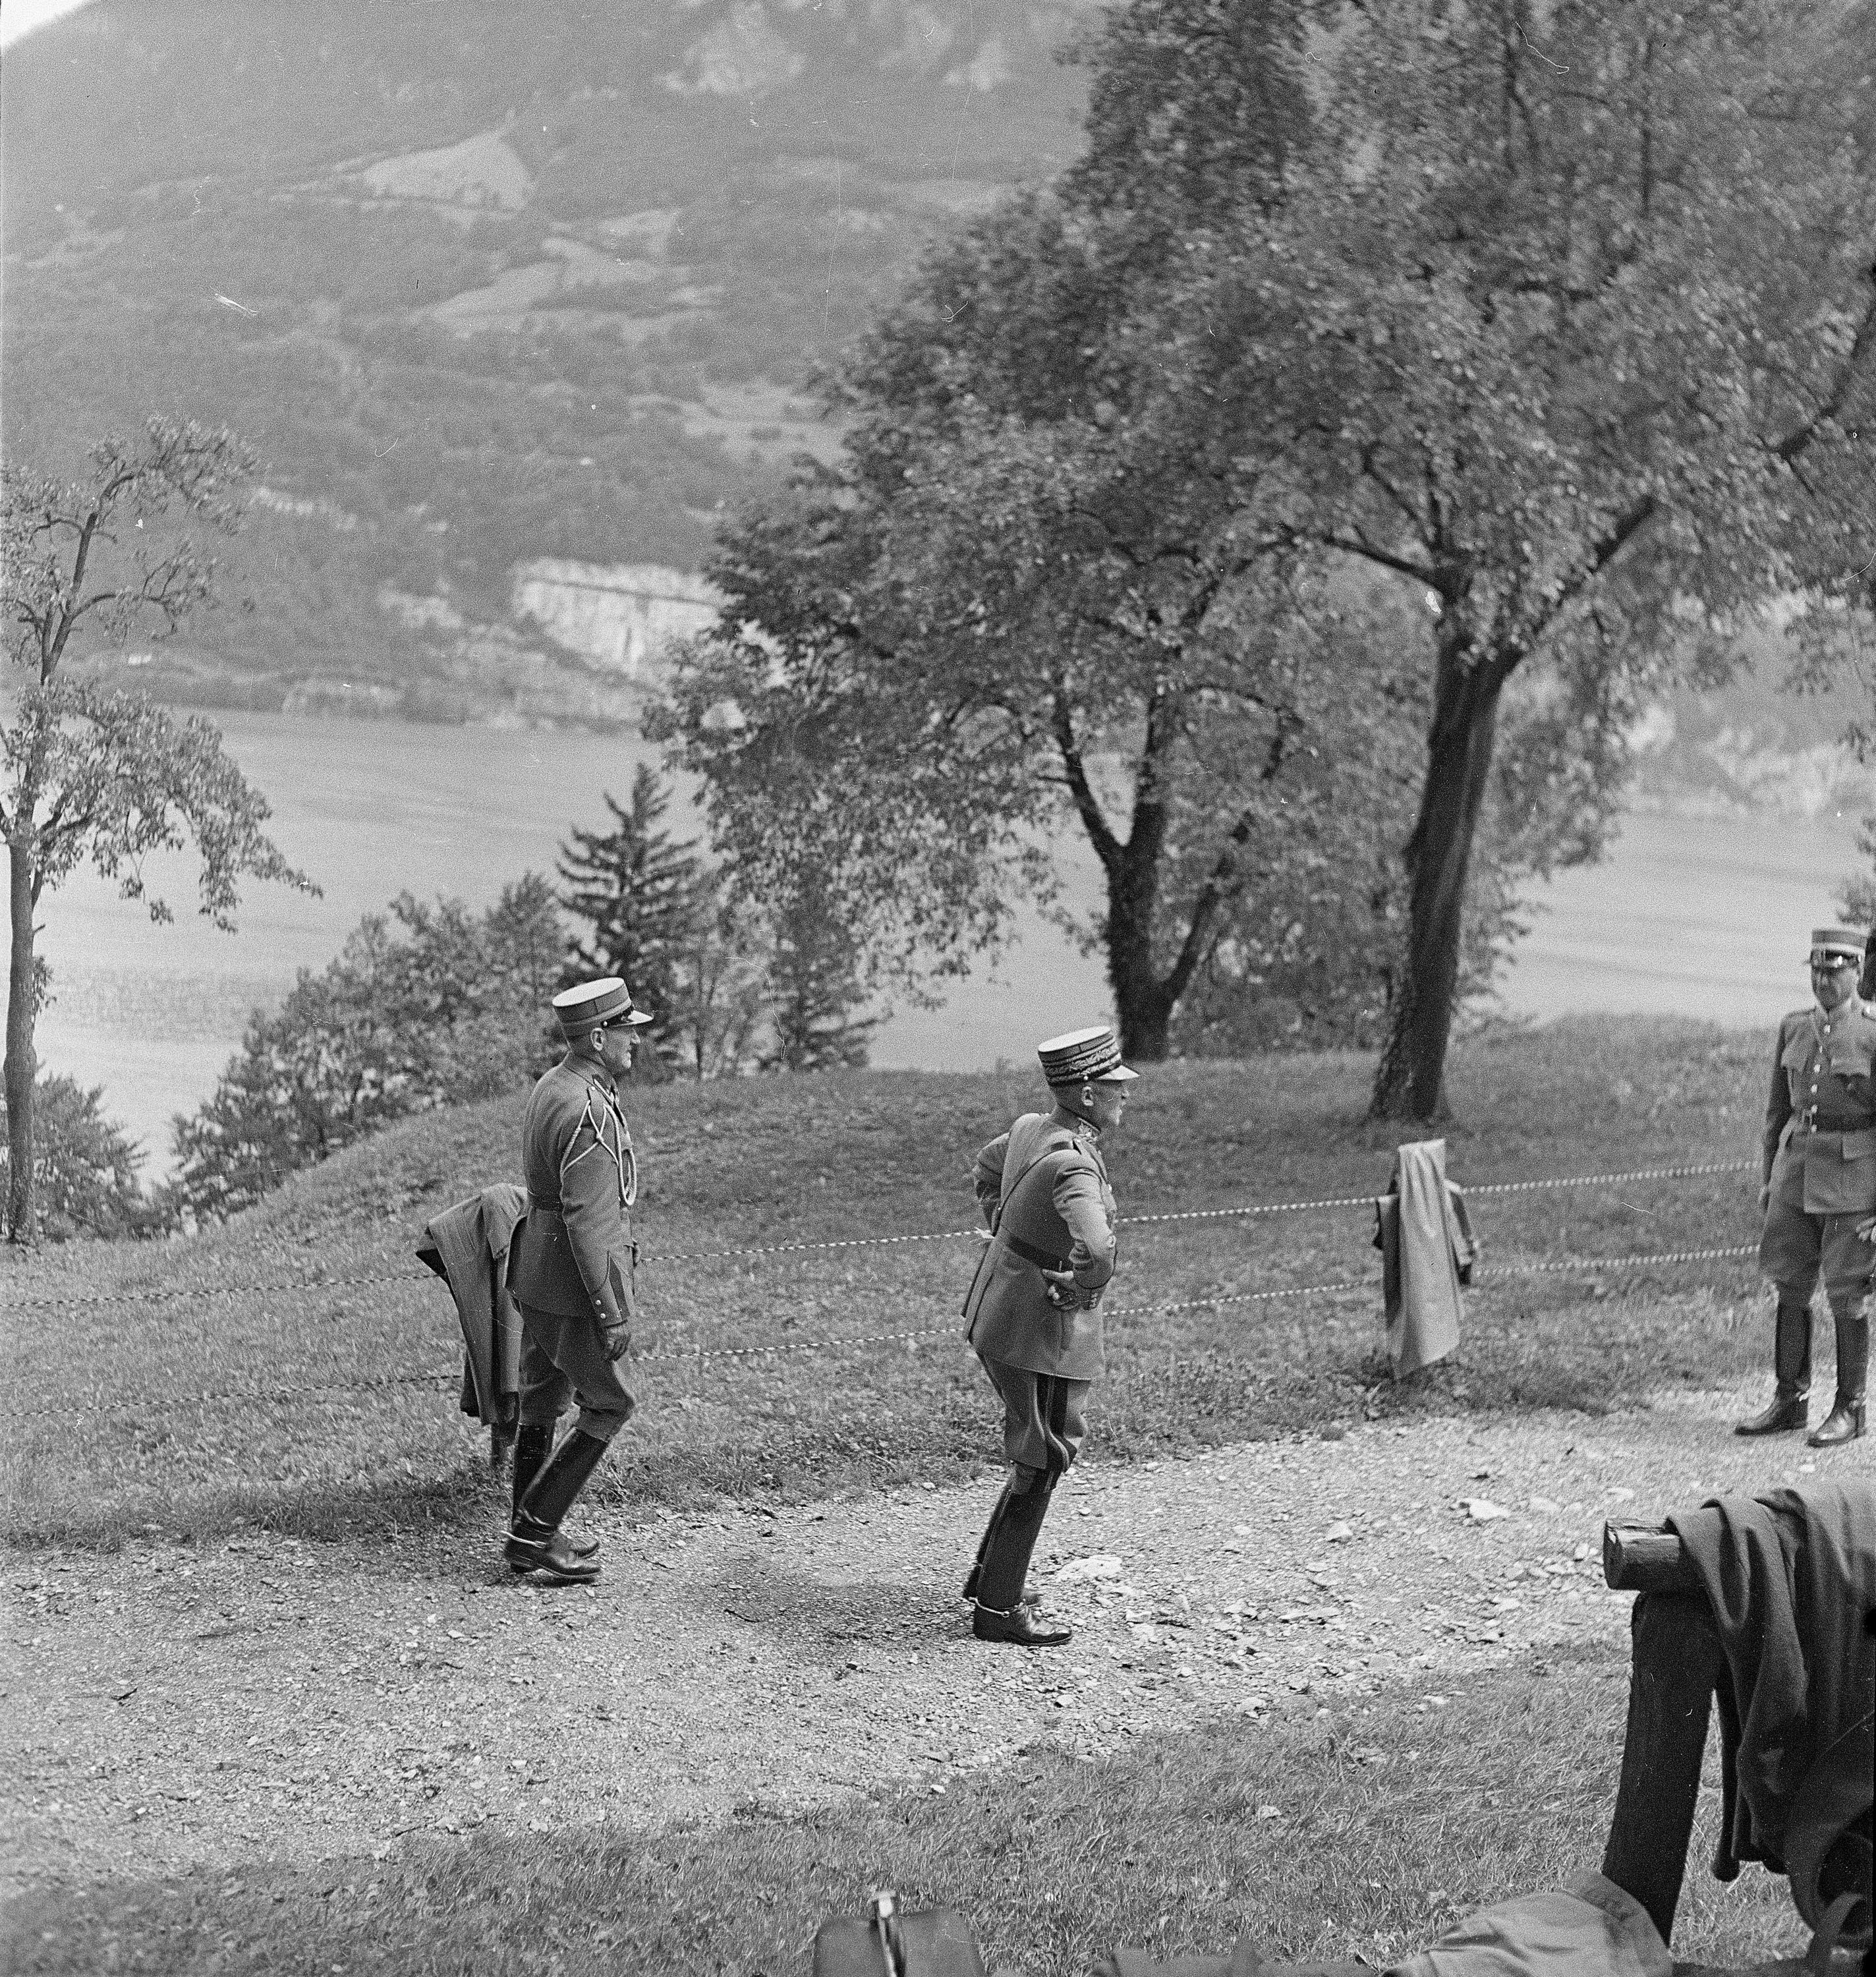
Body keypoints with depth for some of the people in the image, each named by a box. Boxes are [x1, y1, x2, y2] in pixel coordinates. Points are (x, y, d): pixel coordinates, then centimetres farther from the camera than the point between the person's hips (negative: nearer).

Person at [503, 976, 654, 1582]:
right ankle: (532, 1533, 1)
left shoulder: (551, 1088, 8)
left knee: (542, 1400, 16)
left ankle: (531, 1534, 25)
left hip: (535, 1273, 10)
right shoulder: (588, 1113, -24)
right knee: (608, 1406, 1)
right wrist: (612, 1314, -22)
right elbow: (588, 1220, -26)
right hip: (576, 1281, -10)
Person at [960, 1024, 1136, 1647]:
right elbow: (1097, 1249, -45)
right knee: (1040, 1467, 5)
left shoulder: (1031, 1128, 1)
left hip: (999, 1309, 9)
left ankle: (990, 1576, 29)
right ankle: (997, 1608, 14)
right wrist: (1079, 1284, -24)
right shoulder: (1071, 1163, -28)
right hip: (1044, 1332, -9)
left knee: (1046, 1454, 22)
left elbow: (986, 1171, 24)